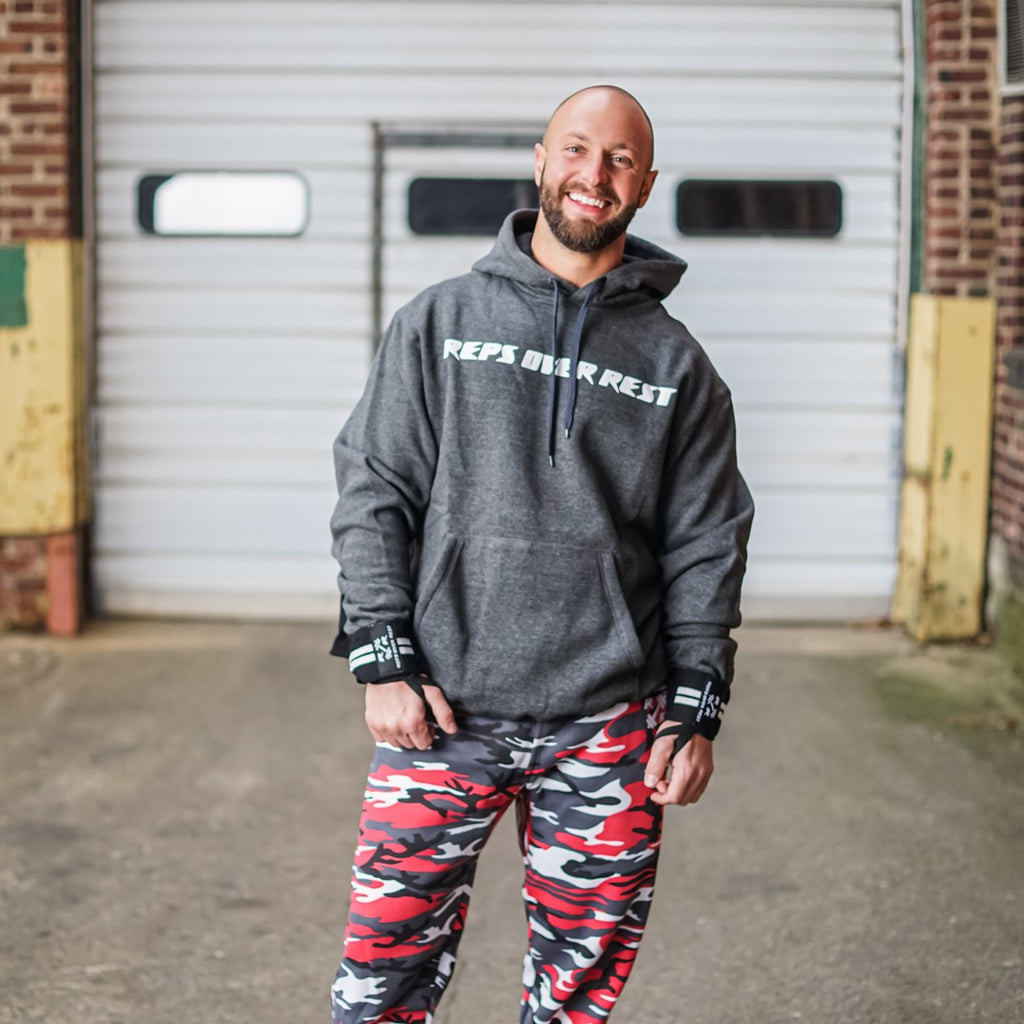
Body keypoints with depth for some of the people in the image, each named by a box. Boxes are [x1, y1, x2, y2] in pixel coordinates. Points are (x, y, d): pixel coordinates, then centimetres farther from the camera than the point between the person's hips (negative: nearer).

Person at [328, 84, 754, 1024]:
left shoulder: (676, 364, 8)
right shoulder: (441, 321, 6)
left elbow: (705, 548, 8)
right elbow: (373, 494, 3)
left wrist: (696, 712, 2)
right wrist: (383, 664, -5)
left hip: (609, 726, 1)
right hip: (445, 710, -1)